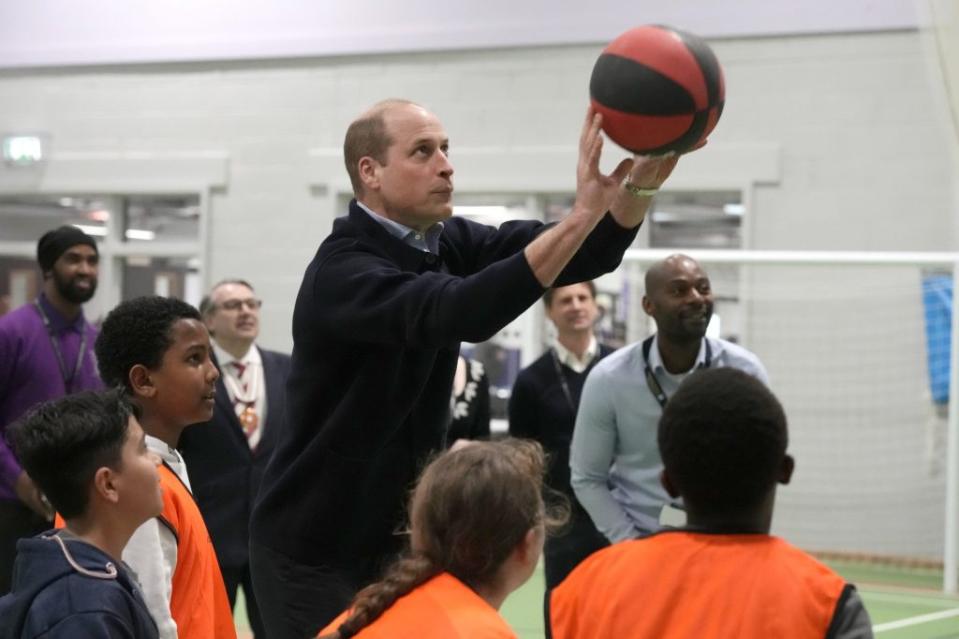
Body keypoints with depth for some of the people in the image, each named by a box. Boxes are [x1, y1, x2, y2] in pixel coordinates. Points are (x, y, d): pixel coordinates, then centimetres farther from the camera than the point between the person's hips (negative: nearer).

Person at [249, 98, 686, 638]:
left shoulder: (446, 244, 1)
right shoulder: (343, 272, -20)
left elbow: (589, 254, -5)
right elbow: (458, 312, -37)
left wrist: (639, 186, -27)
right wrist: (582, 212, -43)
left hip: (402, 542, 7)